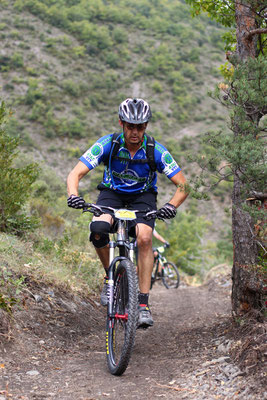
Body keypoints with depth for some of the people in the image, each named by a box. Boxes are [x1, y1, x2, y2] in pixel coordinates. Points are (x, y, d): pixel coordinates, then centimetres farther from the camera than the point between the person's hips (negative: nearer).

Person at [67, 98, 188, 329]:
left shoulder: (157, 151, -20)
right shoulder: (107, 144, -21)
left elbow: (182, 185, -17)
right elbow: (75, 174, -22)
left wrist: (172, 205, -38)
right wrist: (73, 195, -43)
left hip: (142, 197, 0)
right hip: (112, 194, 0)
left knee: (144, 238, -29)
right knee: (98, 230, -32)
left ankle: (143, 304, -23)